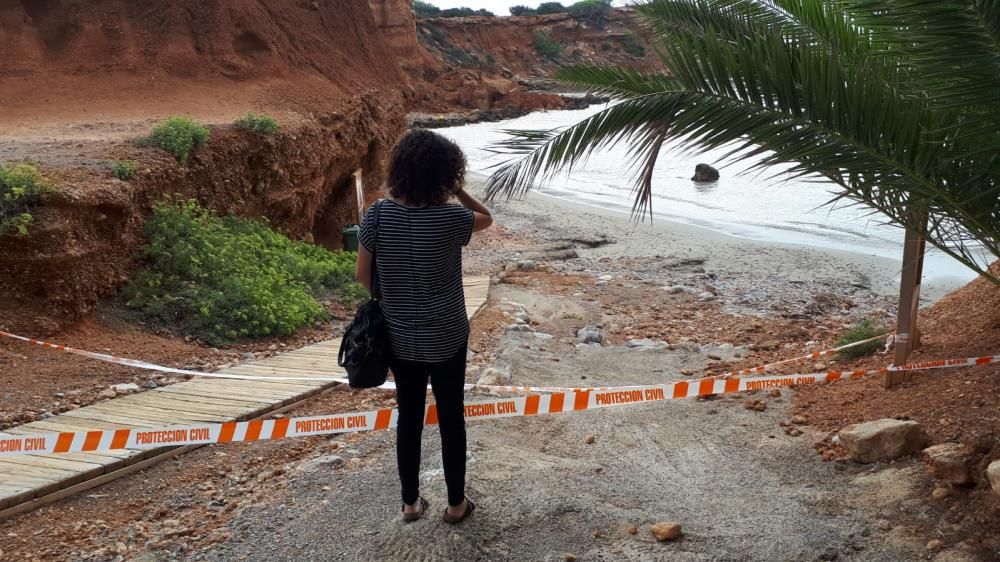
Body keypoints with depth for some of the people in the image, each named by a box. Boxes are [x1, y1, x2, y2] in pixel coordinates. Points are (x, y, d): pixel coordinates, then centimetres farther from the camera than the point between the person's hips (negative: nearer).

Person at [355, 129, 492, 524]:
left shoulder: (377, 216, -11)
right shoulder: (450, 219, -19)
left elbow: (363, 276, -1)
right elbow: (487, 218, 3)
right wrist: (458, 191, -1)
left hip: (399, 339, 3)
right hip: (446, 340, -3)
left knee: (409, 419, 17)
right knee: (451, 420, 13)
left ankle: (410, 503, 31)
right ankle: (456, 504, 28)